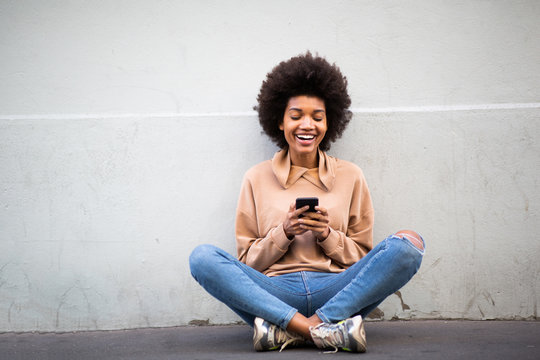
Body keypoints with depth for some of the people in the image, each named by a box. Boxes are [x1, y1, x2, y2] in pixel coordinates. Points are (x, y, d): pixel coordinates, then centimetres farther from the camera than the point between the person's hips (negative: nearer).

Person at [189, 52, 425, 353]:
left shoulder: (350, 176, 14)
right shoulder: (257, 179, 12)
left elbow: (362, 258, 12)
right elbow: (248, 263, 10)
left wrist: (327, 235, -6)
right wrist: (284, 232, -8)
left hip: (334, 289, 1)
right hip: (275, 291, -1)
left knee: (408, 245, -24)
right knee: (202, 257, -27)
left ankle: (285, 330, -30)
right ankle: (326, 330, -35)